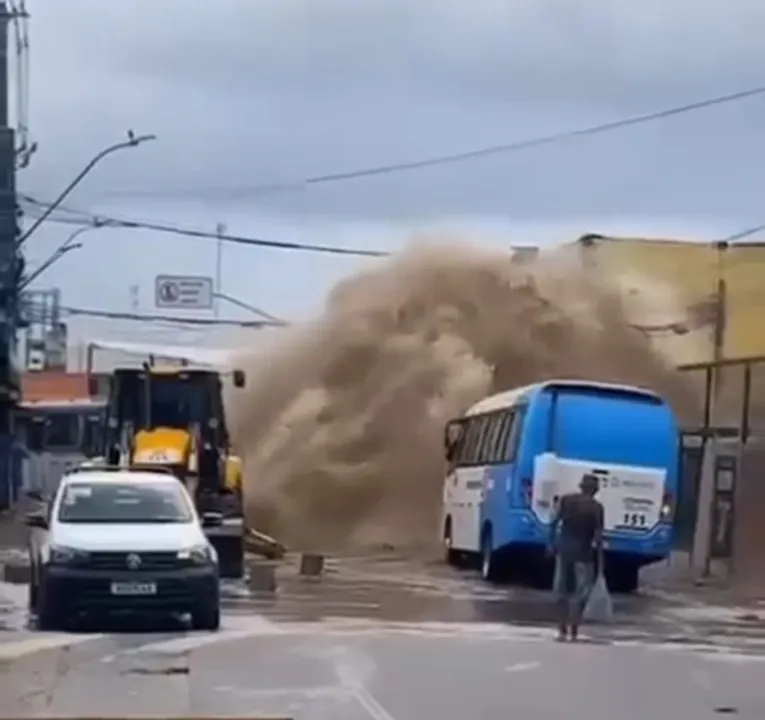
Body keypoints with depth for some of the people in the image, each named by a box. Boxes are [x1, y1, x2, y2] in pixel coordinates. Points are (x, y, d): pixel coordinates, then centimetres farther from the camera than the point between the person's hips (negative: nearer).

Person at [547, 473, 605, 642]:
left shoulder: (566, 500, 2)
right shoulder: (596, 507, -6)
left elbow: (554, 523, -1)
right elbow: (598, 534, -9)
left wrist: (552, 543, 7)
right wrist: (599, 557, -3)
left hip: (563, 549, 3)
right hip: (583, 553, -3)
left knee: (561, 590, 12)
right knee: (579, 592, 4)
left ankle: (562, 629, 13)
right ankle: (573, 631, -1)